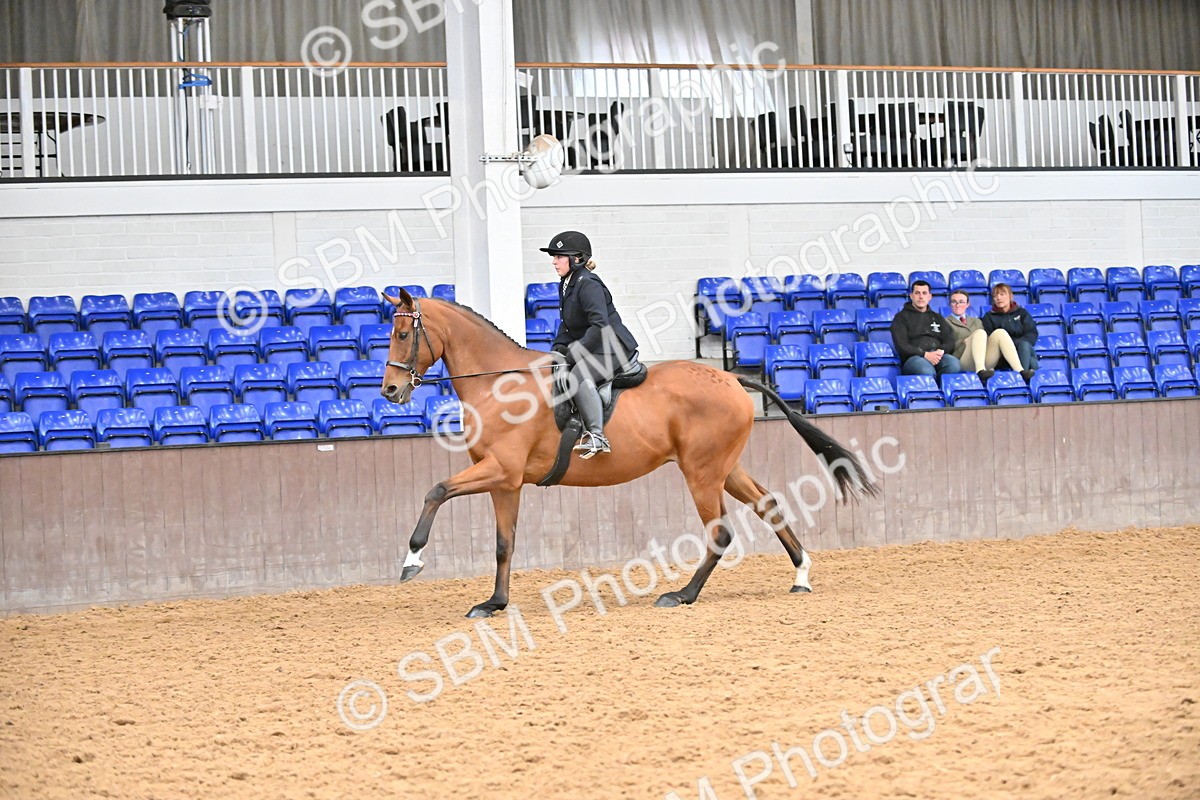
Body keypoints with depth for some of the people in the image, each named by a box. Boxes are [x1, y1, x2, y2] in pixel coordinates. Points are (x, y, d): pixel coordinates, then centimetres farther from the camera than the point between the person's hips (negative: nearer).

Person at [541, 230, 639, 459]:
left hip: (613, 348, -11)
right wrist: (558, 349, 4)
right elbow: (567, 325, 21)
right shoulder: (566, 285, 12)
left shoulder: (588, 285, -19)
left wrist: (574, 354, -26)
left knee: (579, 377, -35)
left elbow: (600, 325, -28)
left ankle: (597, 435, -42)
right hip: (592, 349, 11)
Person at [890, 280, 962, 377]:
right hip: (914, 357, -4)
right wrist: (925, 354, -16)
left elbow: (949, 342, 17)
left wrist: (941, 352, -9)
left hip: (938, 356, 4)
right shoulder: (901, 317, 13)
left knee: (954, 364, -34)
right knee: (926, 370, -42)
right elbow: (901, 346, -1)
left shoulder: (938, 318, 28)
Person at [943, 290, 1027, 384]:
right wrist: (964, 342, -9)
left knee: (999, 332, -21)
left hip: (985, 361, 4)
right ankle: (980, 370, -54)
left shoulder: (976, 322, 33)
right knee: (980, 333, -29)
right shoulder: (946, 322, 19)